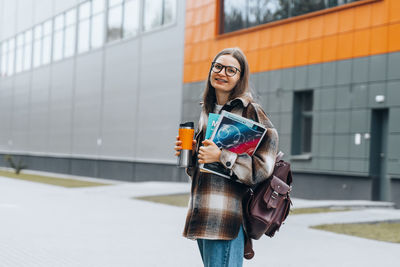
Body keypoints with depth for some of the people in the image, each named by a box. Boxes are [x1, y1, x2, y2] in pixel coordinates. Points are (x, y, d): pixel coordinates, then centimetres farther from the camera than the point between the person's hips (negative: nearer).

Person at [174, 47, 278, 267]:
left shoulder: (250, 111, -7)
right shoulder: (207, 110, 17)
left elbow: (263, 167, -14)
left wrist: (222, 157, -20)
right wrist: (190, 152, 5)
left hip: (228, 215, -8)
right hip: (203, 214, 8)